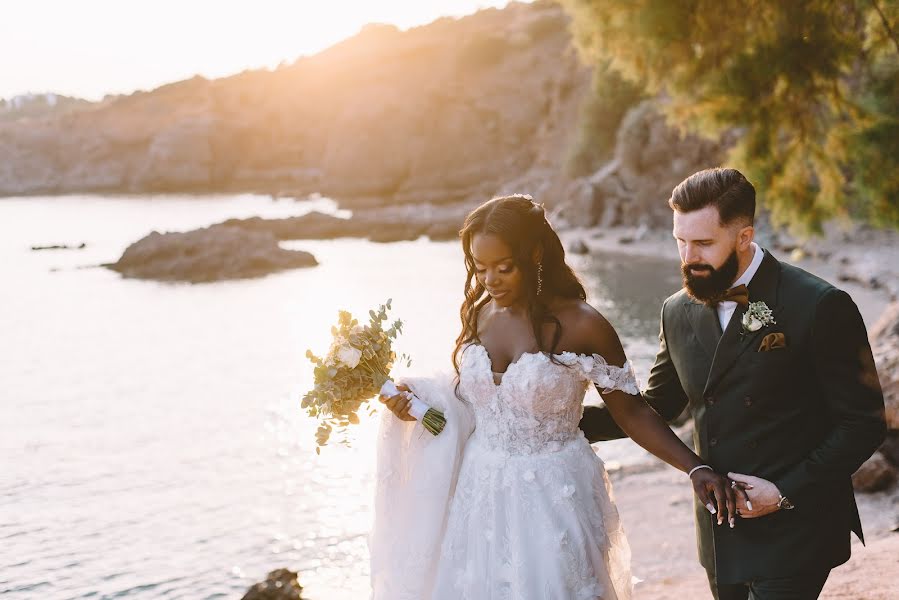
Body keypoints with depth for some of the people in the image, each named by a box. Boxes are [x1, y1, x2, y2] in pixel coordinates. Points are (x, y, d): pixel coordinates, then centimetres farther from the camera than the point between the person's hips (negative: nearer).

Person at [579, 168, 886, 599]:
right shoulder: (678, 312, 4)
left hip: (791, 539, -5)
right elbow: (655, 409, 14)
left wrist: (786, 492, -16)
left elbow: (863, 423, -9)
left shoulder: (819, 307, -13)